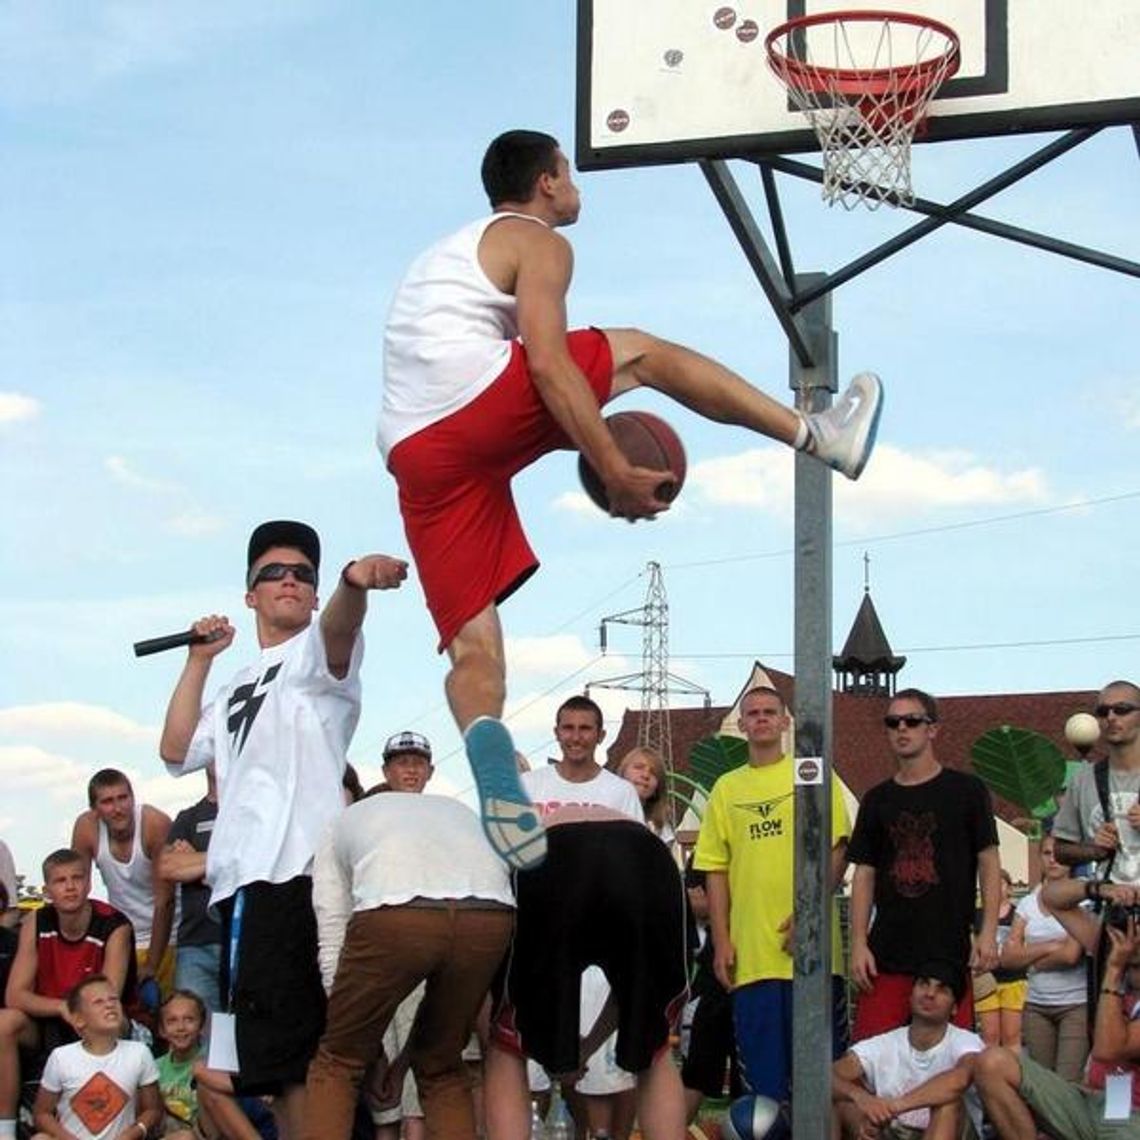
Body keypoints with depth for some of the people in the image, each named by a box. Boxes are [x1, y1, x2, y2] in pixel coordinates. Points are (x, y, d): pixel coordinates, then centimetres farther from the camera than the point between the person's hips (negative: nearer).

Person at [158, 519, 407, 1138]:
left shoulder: (316, 653, 6)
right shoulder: (238, 688, 30)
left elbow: (339, 626, -19)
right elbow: (176, 749, 21)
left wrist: (354, 580, -43)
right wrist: (199, 661, 20)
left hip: (297, 872, -8)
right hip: (240, 879, 8)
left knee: (286, 1049, -15)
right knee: (273, 1053, 9)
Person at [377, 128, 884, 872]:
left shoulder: (443, 258, 35)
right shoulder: (537, 242, 8)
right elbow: (547, 365, -7)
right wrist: (615, 472, -8)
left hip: (414, 455, 7)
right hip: (485, 400, -7)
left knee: (473, 648, 4)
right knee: (640, 352, 14)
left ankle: (500, 794, -17)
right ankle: (819, 437, 15)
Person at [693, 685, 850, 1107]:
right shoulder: (726, 788, 14)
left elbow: (838, 850, 0)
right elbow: (716, 869, 12)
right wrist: (721, 941, 3)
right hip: (750, 955, 2)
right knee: (763, 1073, 2)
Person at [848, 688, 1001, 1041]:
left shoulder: (966, 791, 4)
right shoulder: (877, 800, 13)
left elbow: (989, 862, 3)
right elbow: (864, 873, 12)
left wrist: (988, 933, -6)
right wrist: (858, 943, 3)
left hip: (950, 951, -3)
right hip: (886, 955, 3)